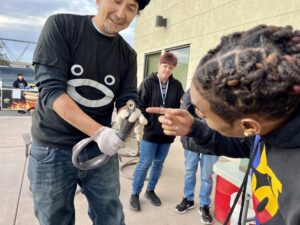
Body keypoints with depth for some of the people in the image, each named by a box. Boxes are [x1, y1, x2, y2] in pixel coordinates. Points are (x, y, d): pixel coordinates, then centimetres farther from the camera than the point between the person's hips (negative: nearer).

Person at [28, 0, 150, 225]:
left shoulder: (128, 55, 3)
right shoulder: (60, 25, -8)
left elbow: (126, 99, 0)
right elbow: (50, 88, -18)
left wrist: (129, 114, -25)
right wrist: (98, 131, -28)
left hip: (102, 147, 3)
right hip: (52, 148, -2)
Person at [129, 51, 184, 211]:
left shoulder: (177, 85, 3)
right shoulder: (148, 82, -6)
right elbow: (140, 105, -8)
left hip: (167, 133, 4)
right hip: (150, 132, -4)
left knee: (159, 163, 16)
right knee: (145, 164, 3)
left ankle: (150, 190, 36)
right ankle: (135, 194, 23)